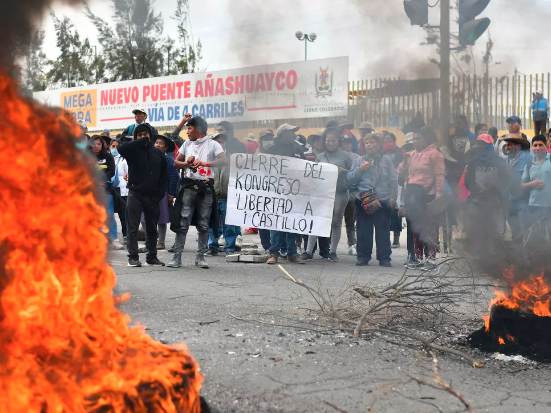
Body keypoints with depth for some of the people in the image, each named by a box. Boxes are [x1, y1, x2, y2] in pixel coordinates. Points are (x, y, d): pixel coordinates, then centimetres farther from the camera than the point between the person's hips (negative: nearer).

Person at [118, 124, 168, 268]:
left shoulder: (158, 153, 9)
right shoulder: (133, 151, -1)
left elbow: (164, 175, 11)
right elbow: (121, 149, -24)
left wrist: (160, 193, 0)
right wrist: (142, 141, -18)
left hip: (152, 196, 3)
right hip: (135, 194, -3)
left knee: (152, 228, 10)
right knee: (132, 227, -4)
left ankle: (152, 257, 18)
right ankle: (133, 257, -1)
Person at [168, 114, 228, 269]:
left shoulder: (212, 145, 0)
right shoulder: (187, 144, 14)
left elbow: (224, 160, -16)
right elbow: (176, 163, 16)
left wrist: (204, 163, -28)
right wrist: (187, 163, -6)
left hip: (206, 187, -2)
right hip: (188, 186, 3)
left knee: (204, 224, 3)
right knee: (182, 223, -3)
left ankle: (200, 257, 12)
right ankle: (177, 257, -2)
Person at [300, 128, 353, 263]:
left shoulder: (345, 156, 4)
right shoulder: (320, 157, 11)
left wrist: (343, 171, -13)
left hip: (340, 193, -1)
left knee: (336, 223, 7)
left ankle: (332, 252, 17)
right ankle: (309, 251, -4)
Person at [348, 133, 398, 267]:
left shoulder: (386, 160, 8)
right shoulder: (359, 161, 12)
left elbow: (393, 180, 5)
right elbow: (349, 179, 7)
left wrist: (392, 197, -3)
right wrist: (360, 170, -7)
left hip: (383, 201, -1)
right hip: (363, 201, 1)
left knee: (383, 231, 2)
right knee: (363, 231, 4)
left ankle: (384, 258, 9)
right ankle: (363, 257, 13)